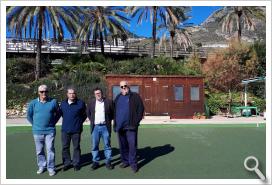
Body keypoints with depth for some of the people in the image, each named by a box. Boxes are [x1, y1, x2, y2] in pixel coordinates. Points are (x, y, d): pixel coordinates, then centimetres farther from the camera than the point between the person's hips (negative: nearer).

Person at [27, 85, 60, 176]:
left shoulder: (53, 102, -4)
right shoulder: (33, 103, -2)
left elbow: (58, 113, 9)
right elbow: (29, 115, 10)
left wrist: (53, 123, 5)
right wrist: (35, 124, 6)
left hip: (50, 131, -1)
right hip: (37, 131, 2)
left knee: (50, 149, 0)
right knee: (39, 150, 12)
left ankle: (51, 168, 11)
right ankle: (41, 166, 29)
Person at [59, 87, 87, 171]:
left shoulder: (80, 103, -6)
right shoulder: (63, 103, 4)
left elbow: (84, 115, 4)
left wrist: (79, 122, 0)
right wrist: (67, 120, 12)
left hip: (76, 130, -3)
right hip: (65, 129, 3)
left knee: (76, 147, 8)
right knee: (65, 147, 10)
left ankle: (76, 163, 22)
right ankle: (67, 163, 25)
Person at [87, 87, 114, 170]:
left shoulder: (108, 102, -3)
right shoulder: (91, 102, 5)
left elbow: (113, 113, 6)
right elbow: (88, 112, 19)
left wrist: (109, 120, 1)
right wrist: (91, 120, 9)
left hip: (105, 127, -2)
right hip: (95, 127, 2)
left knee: (107, 145, 5)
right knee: (94, 146, 7)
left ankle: (108, 162, 15)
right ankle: (95, 162, 18)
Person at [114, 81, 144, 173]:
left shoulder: (135, 96, 0)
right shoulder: (117, 98, 14)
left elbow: (141, 109, -4)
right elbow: (114, 111, 17)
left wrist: (136, 122, -10)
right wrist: (115, 123, 8)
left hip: (130, 126, -4)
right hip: (119, 126, 5)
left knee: (132, 145, -2)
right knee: (123, 145, 13)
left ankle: (133, 163, 9)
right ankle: (125, 161, 26)